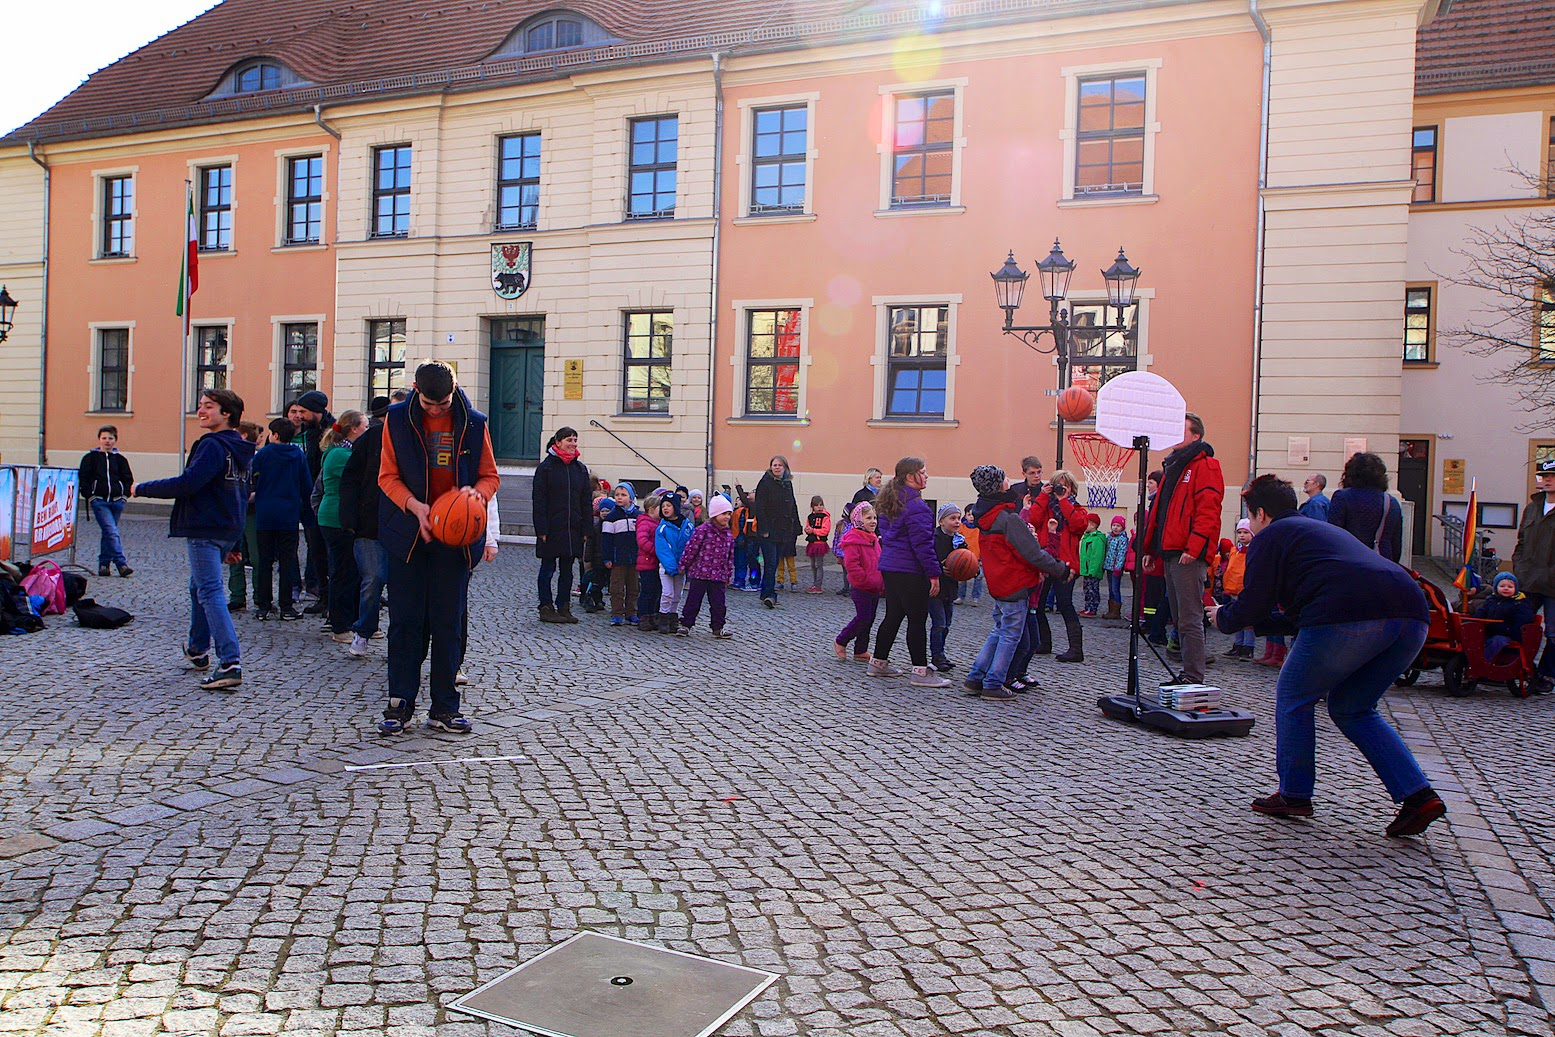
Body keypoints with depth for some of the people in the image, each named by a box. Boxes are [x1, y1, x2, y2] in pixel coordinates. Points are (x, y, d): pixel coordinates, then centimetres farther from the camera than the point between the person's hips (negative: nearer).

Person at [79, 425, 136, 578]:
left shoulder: (120, 459, 13)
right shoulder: (90, 457, 6)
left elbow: (128, 479, 18)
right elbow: (84, 479, 6)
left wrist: (124, 495, 4)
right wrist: (89, 496, -4)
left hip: (116, 501, 3)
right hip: (99, 501, -3)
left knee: (108, 532, 10)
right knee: (112, 531, -16)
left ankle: (104, 563, 21)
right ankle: (121, 563, -24)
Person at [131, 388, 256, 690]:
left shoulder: (212, 446, -15)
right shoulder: (239, 448, 14)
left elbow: (188, 483, -24)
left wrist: (143, 488, -11)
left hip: (204, 530, -10)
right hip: (228, 530, 10)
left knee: (210, 591, -13)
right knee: (199, 586, 24)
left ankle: (230, 664, -21)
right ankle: (198, 651, 38)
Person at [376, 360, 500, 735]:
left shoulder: (474, 424, 1)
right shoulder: (397, 419, 0)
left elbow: (490, 477, 8)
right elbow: (388, 476, 2)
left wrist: (476, 493, -16)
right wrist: (415, 506, -16)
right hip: (409, 534, 0)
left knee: (449, 622, 4)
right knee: (405, 619, 2)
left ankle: (444, 707, 12)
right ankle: (400, 702, 11)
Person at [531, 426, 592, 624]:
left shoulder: (580, 468, 10)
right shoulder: (545, 467, -3)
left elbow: (587, 501, 11)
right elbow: (539, 500, -7)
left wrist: (587, 528, 3)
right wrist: (541, 529, -13)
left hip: (573, 529, 4)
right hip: (551, 529, -4)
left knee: (567, 570, 9)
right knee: (548, 569, 3)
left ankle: (564, 607, 16)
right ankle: (546, 608, 10)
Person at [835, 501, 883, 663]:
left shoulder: (873, 539, 14)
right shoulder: (853, 539, -15)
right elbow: (851, 565, -22)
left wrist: (882, 584, 12)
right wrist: (866, 579, -21)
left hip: (874, 589, 9)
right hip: (860, 588, -9)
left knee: (869, 619, 11)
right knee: (863, 617, -6)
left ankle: (861, 651, 20)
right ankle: (840, 642, 13)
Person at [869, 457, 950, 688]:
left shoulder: (890, 502, 13)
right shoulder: (915, 505, -17)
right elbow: (922, 543, -20)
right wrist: (934, 573, -16)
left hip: (889, 567, 9)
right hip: (910, 571, -9)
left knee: (893, 616, 17)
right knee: (917, 619, -3)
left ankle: (878, 662, 23)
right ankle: (920, 672, 1)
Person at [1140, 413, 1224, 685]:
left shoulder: (1205, 465, -7)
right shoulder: (1173, 465, 22)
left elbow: (1208, 511, -17)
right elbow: (1158, 510, 25)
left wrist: (1193, 548, -24)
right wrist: (1149, 548, 21)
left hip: (1189, 555, -10)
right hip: (1170, 554, 10)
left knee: (1189, 619, -9)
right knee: (1180, 619, 13)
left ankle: (1194, 680, -6)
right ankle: (1187, 674, 20)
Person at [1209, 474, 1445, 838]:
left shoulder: (1268, 538, 13)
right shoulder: (1322, 530, 37)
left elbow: (1252, 606, 5)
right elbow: (1295, 615, 40)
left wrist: (1222, 617, 25)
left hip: (1348, 616, -8)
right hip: (1412, 616, 8)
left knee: (1294, 697, 14)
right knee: (1351, 708, 22)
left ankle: (1294, 795, 18)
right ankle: (1418, 795, 11)